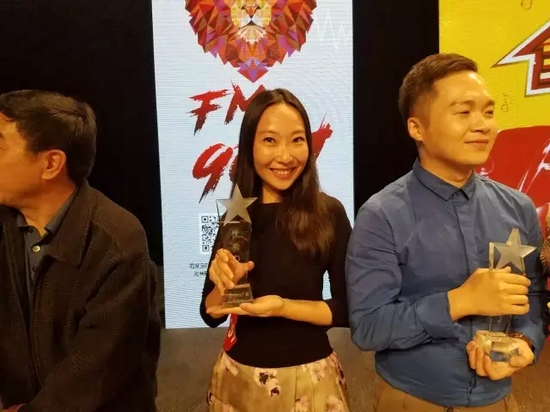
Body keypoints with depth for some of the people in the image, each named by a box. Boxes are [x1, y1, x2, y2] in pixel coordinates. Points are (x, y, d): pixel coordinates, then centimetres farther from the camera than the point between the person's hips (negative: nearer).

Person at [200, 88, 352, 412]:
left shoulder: (329, 213, -13)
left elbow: (349, 308, -9)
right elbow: (211, 315, -2)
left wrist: (284, 307, -22)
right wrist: (225, 285, -21)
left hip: (308, 378, -2)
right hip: (239, 377, 2)